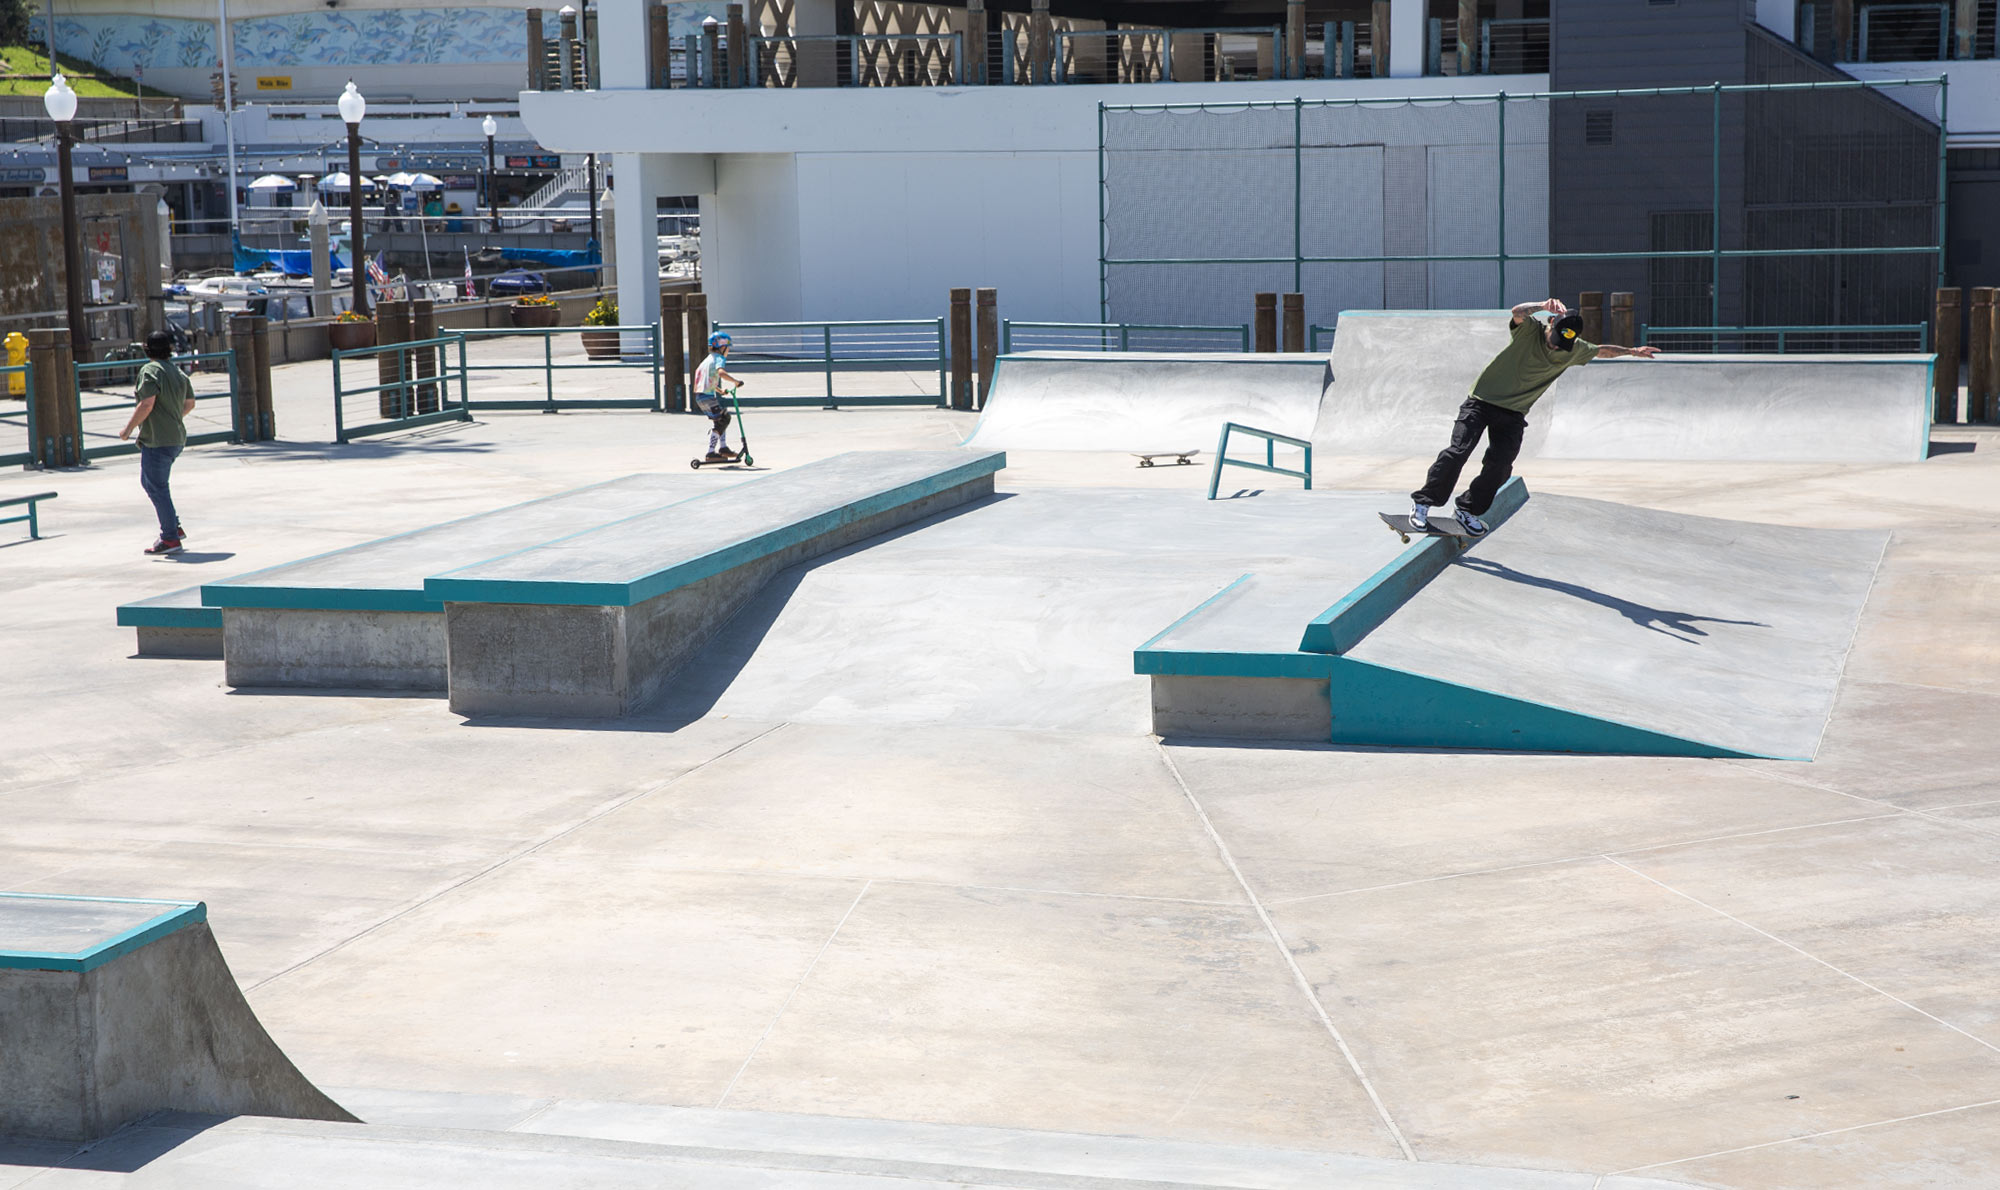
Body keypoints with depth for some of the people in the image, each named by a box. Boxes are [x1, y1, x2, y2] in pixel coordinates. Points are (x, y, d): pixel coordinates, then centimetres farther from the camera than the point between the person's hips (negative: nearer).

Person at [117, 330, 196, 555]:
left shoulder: (150, 371, -13)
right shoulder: (178, 372, 12)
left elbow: (147, 404, -22)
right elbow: (190, 403, 20)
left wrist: (128, 429, -13)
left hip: (157, 440, -9)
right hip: (176, 437, 9)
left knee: (157, 488, -4)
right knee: (148, 482, 21)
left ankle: (171, 539, -4)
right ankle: (174, 527, 20)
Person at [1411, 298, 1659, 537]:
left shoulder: (1575, 350, 2)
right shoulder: (1530, 329, -12)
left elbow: (1601, 350, 22)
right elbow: (1518, 312, -34)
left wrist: (1632, 351, 30)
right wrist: (1544, 306, -51)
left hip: (1513, 414, 4)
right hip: (1482, 401, -4)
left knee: (1499, 466, -9)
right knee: (1458, 451, -16)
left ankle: (1468, 511, 10)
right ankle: (1422, 504, -8)